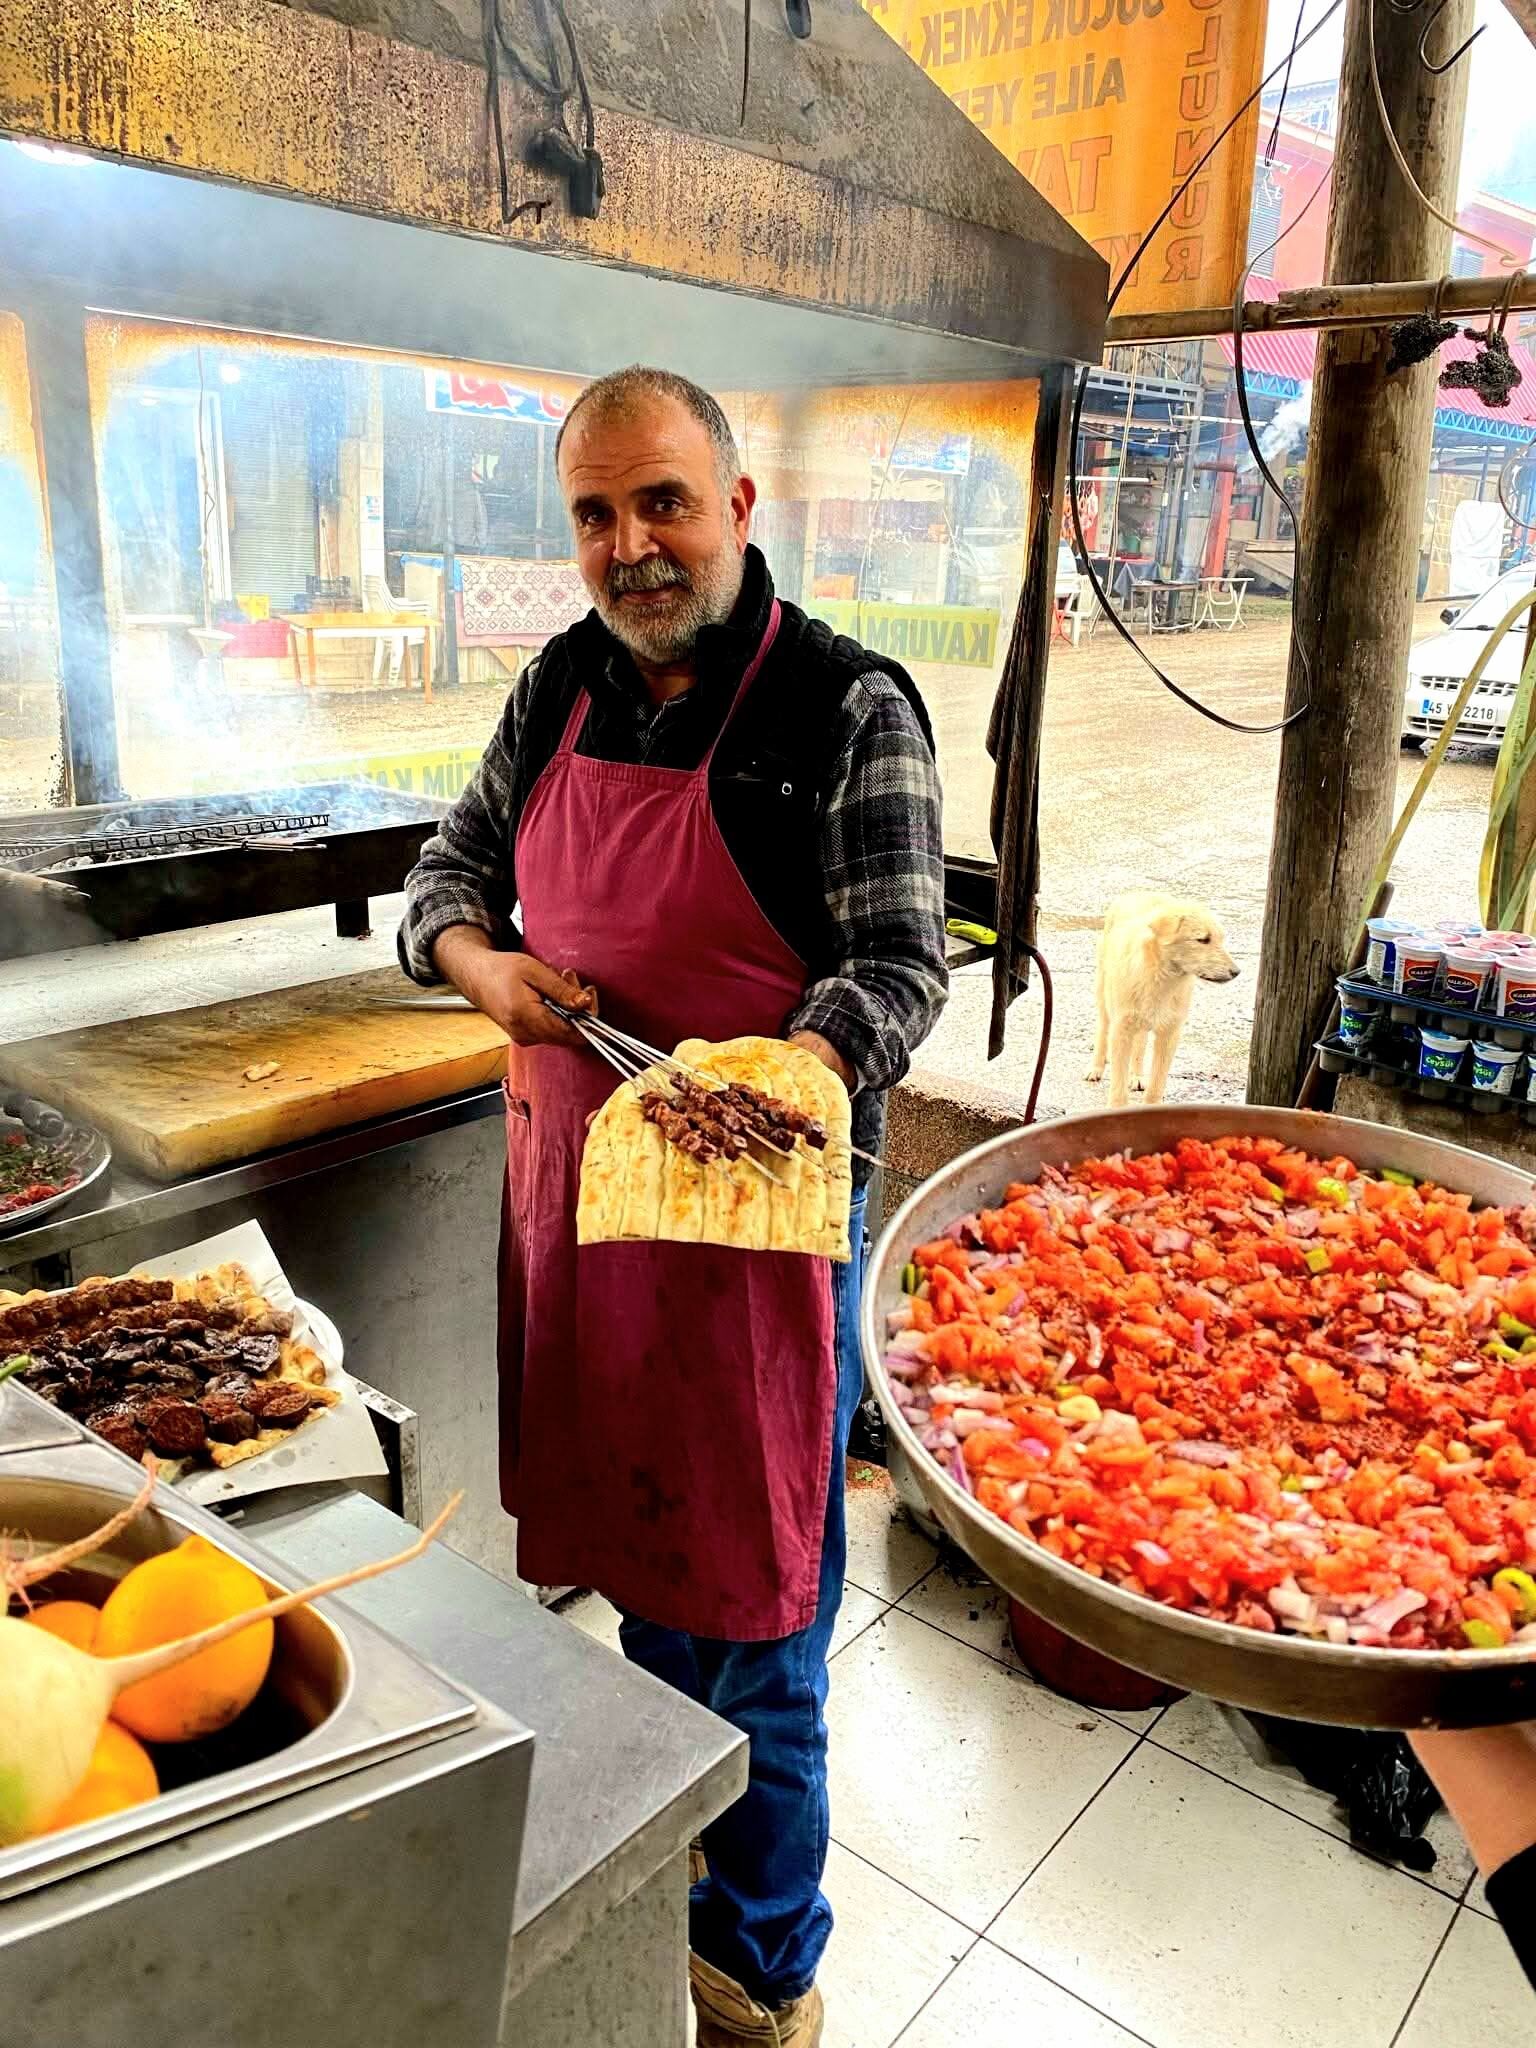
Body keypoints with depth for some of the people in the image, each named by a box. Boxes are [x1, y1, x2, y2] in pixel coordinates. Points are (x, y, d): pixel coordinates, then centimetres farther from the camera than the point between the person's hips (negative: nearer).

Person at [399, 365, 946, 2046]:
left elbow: (898, 968, -14)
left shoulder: (850, 710, -12)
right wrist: (482, 959, -7)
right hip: (573, 1201, 6)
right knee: (630, 1555, 23)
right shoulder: (560, 690, 6)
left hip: (756, 1213, -6)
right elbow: (451, 866, 15)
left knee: (749, 1615, 8)